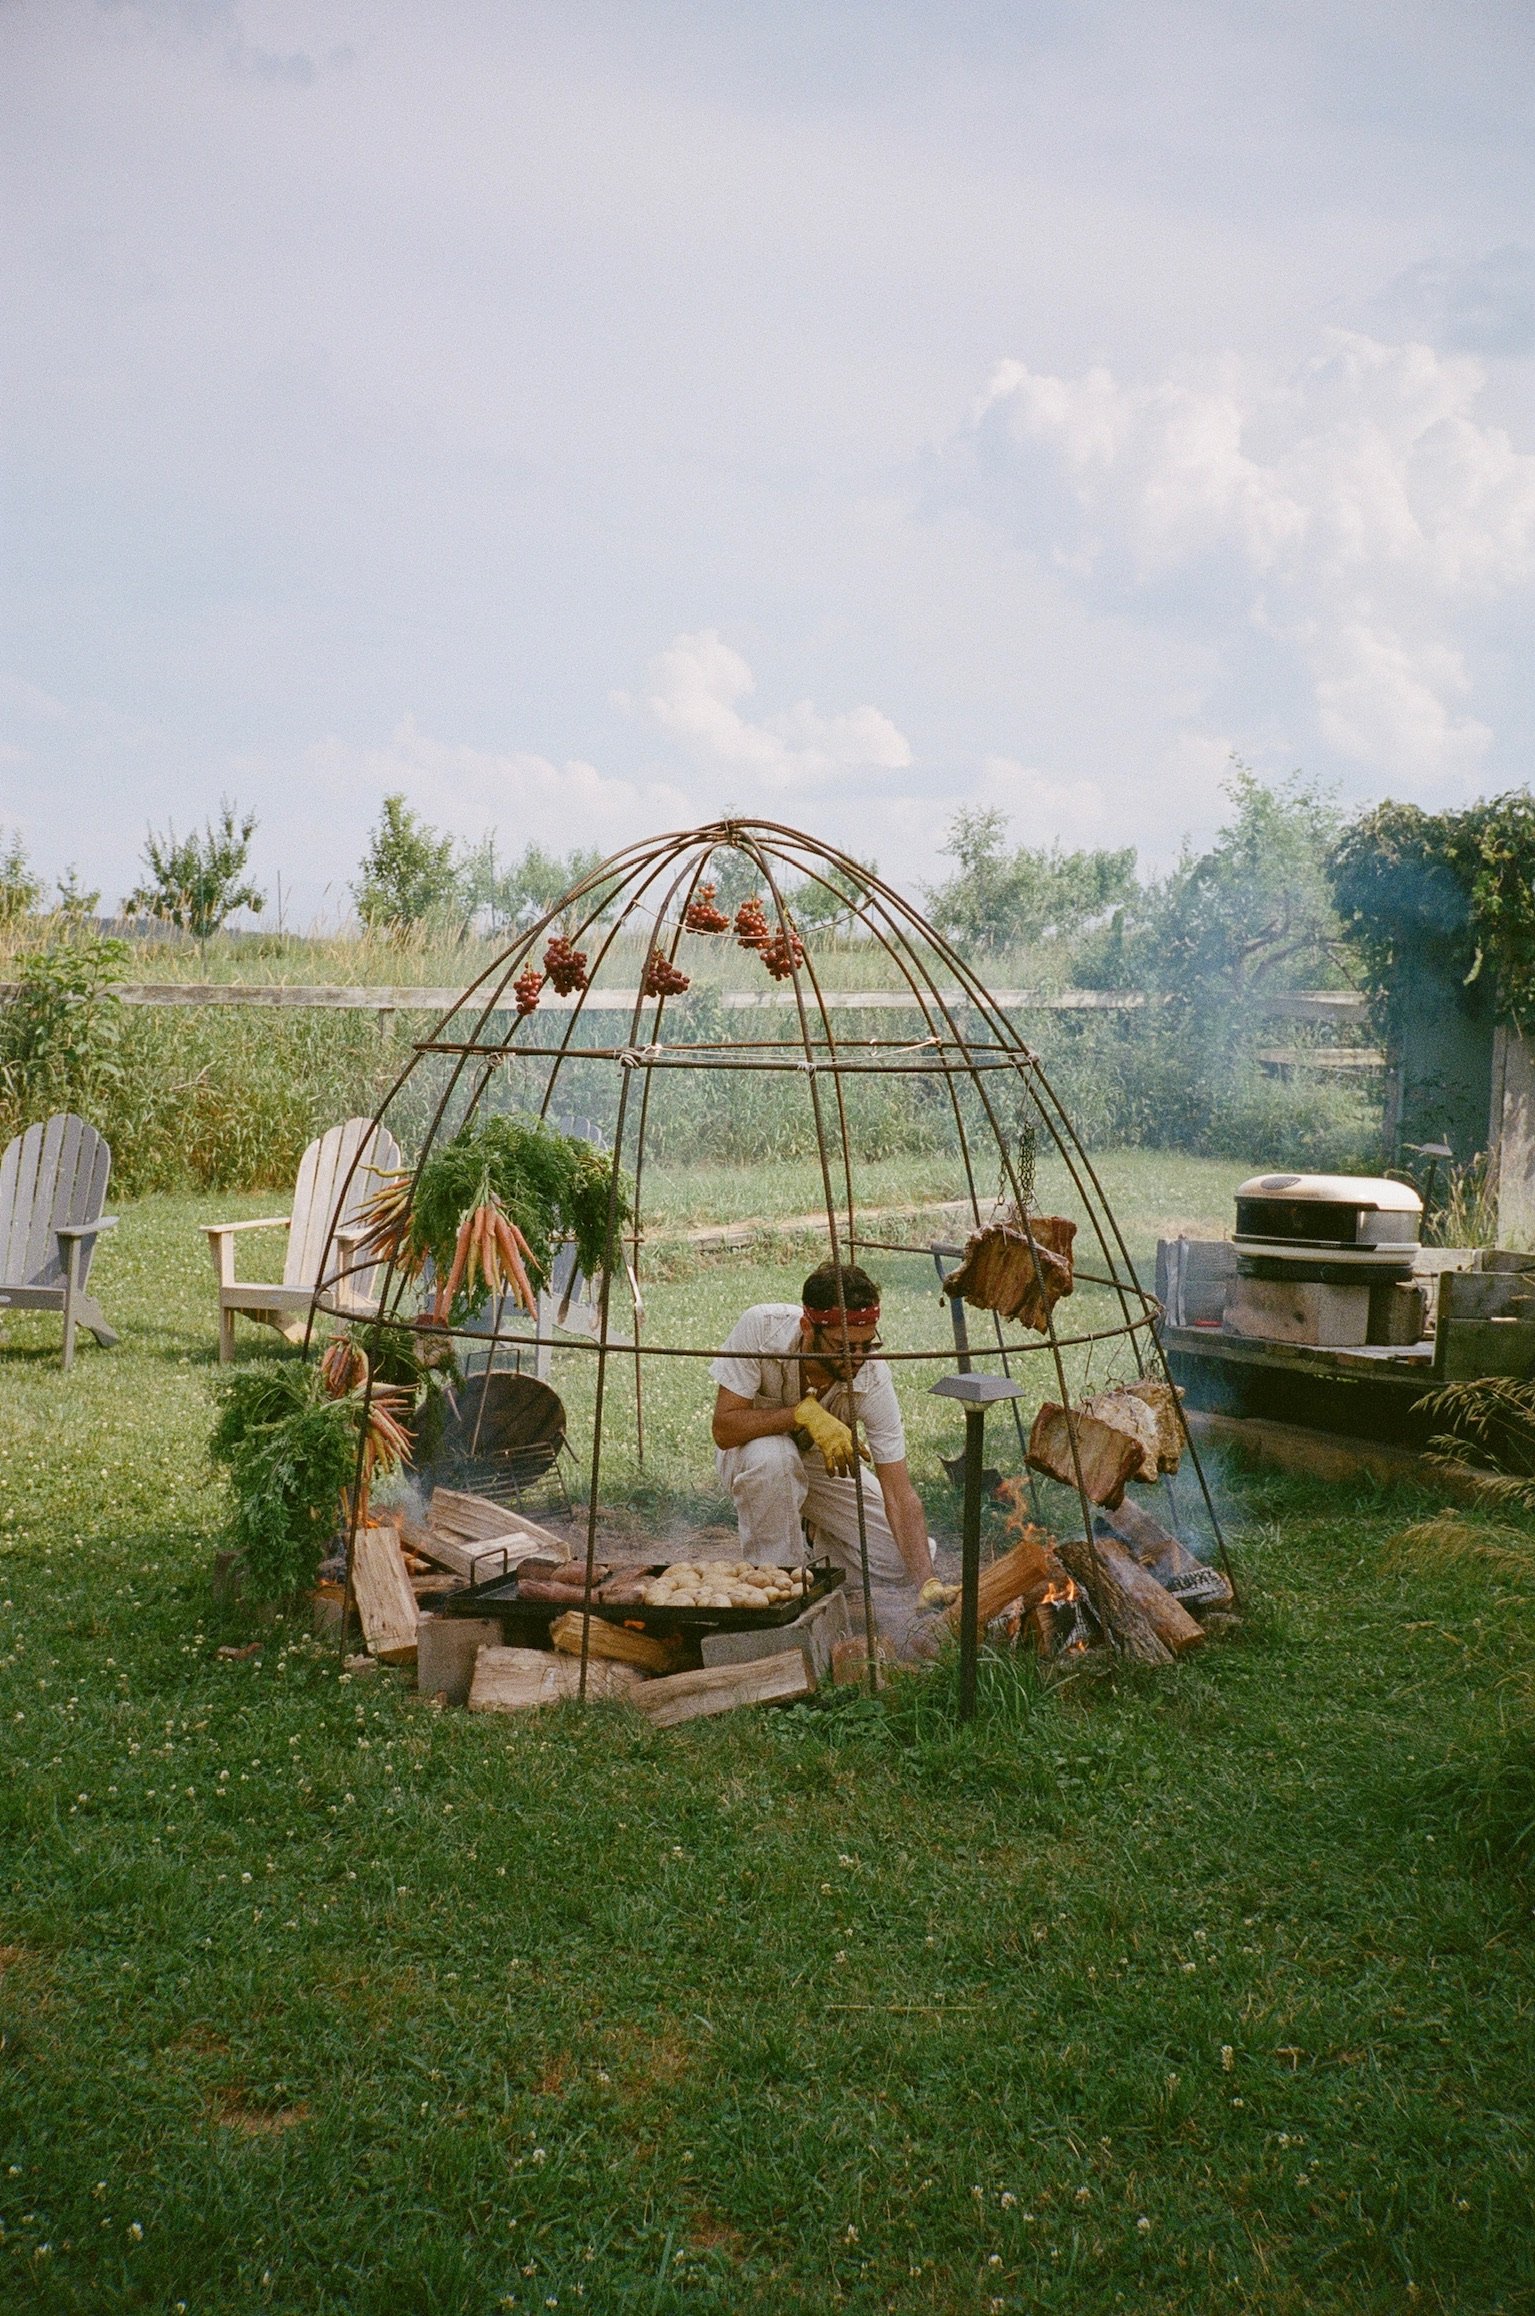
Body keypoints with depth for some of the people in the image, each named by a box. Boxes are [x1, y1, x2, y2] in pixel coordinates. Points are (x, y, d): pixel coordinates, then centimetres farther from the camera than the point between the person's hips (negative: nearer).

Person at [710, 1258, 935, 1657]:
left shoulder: (872, 1378, -29)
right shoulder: (761, 1327, -33)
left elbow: (899, 1495, -29)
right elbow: (724, 1428, -30)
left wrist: (926, 1584, -40)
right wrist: (804, 1412, -43)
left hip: (828, 1463, 2)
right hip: (752, 1453, -2)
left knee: (903, 1565, -14)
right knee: (772, 1457, -39)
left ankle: (822, 1538, 16)